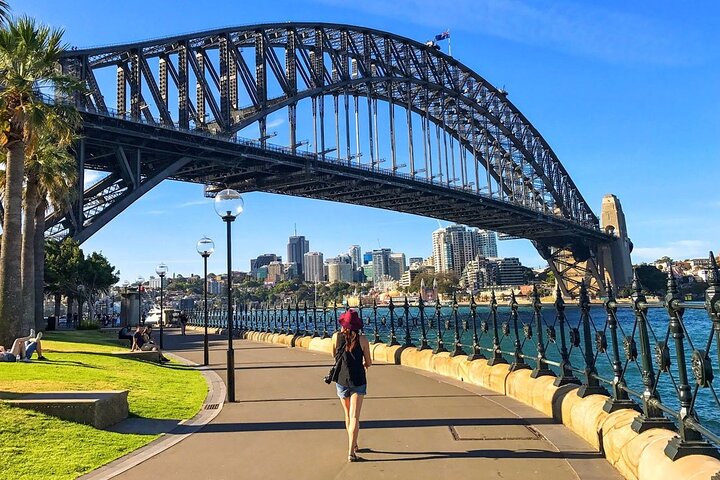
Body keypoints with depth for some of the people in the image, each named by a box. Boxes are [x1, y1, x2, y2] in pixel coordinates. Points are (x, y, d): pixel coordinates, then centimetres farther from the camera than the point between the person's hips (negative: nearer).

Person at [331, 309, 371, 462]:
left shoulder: (336, 336, -6)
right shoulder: (362, 339, -10)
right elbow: (368, 363, -1)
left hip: (341, 380, 2)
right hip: (358, 381, -2)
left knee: (348, 415, 20)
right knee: (354, 417, 0)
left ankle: (353, 445, 34)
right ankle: (351, 452, -7)